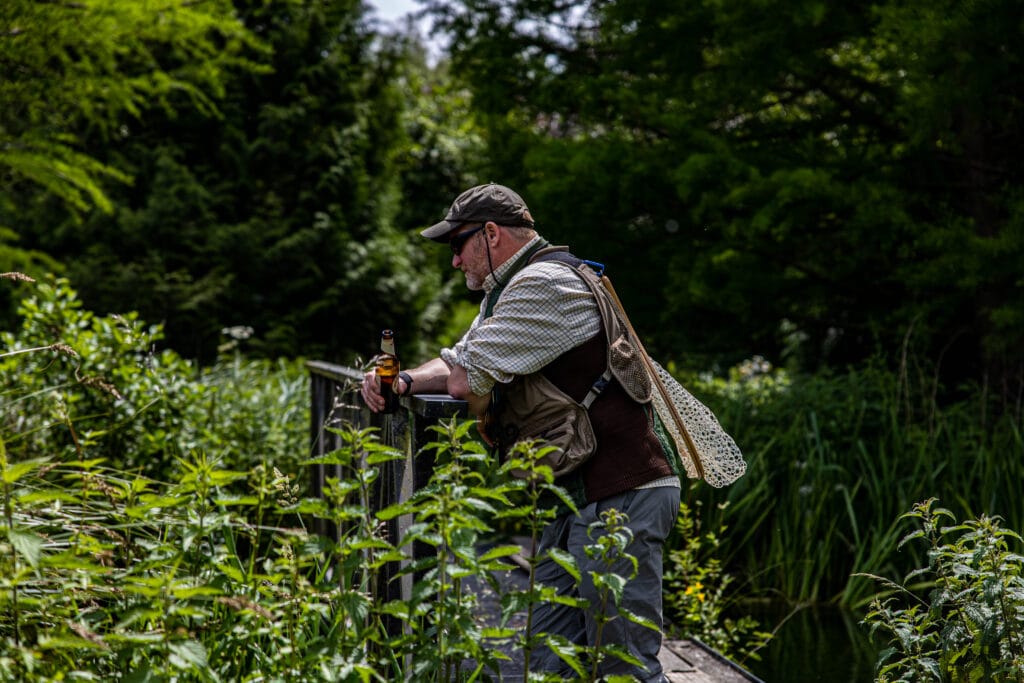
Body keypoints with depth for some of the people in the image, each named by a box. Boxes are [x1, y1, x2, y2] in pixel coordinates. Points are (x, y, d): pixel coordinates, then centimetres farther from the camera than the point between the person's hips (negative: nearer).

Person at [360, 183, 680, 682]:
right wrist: (404, 380, 0)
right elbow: (459, 366, 22)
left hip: (620, 500, -11)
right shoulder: (508, 291, 20)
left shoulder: (542, 286, -15)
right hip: (578, 500, 11)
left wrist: (487, 419, 4)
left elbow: (466, 382, -18)